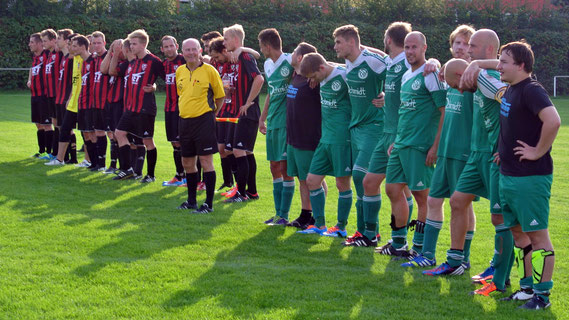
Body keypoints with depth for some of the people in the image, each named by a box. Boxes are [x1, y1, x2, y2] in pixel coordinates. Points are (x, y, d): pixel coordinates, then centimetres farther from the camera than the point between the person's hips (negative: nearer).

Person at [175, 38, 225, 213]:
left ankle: (209, 203, -1)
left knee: (206, 161, -6)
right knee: (187, 163, 11)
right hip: (185, 120, 6)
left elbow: (220, 96, 1)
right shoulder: (179, 71, 9)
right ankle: (191, 200, 25)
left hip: (203, 120, -6)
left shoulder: (209, 70, -6)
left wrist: (211, 113, 5)